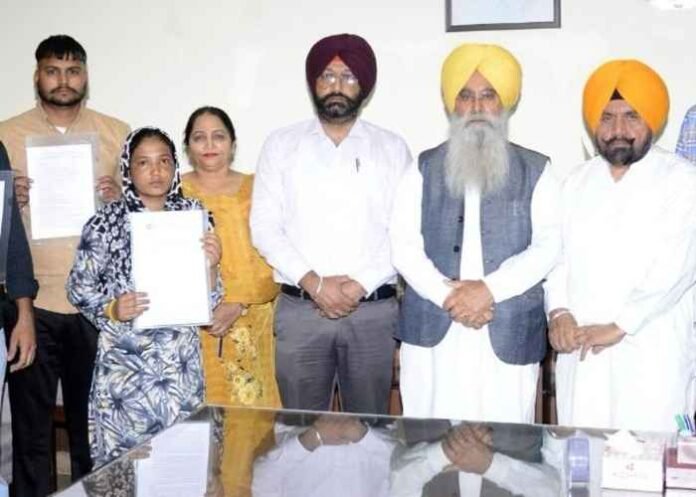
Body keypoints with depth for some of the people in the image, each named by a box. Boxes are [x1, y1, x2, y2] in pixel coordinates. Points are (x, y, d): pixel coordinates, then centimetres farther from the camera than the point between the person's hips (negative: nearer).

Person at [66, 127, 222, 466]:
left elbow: (207, 298, 7)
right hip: (125, 360, -2)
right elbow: (79, 288, 1)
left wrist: (210, 265, -12)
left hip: (181, 361, 2)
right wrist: (112, 309, -16)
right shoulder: (106, 222, -5)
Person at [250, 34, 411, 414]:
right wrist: (313, 283, -11)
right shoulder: (281, 145, 7)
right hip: (299, 309, 0)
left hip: (373, 310, 0)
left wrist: (360, 284, -12)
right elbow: (264, 226, 0)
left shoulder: (392, 148, 7)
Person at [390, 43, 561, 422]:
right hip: (433, 331, 1)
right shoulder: (424, 170, 10)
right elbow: (403, 245, 2)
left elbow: (549, 245, -3)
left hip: (509, 334, -1)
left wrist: (489, 289, -15)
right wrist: (447, 295, -12)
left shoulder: (535, 172, 7)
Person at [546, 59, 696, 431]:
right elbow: (556, 253, 10)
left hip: (651, 354, -4)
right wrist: (558, 311, -7)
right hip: (581, 350, 4)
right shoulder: (577, 182, 14)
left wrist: (618, 327, -15)